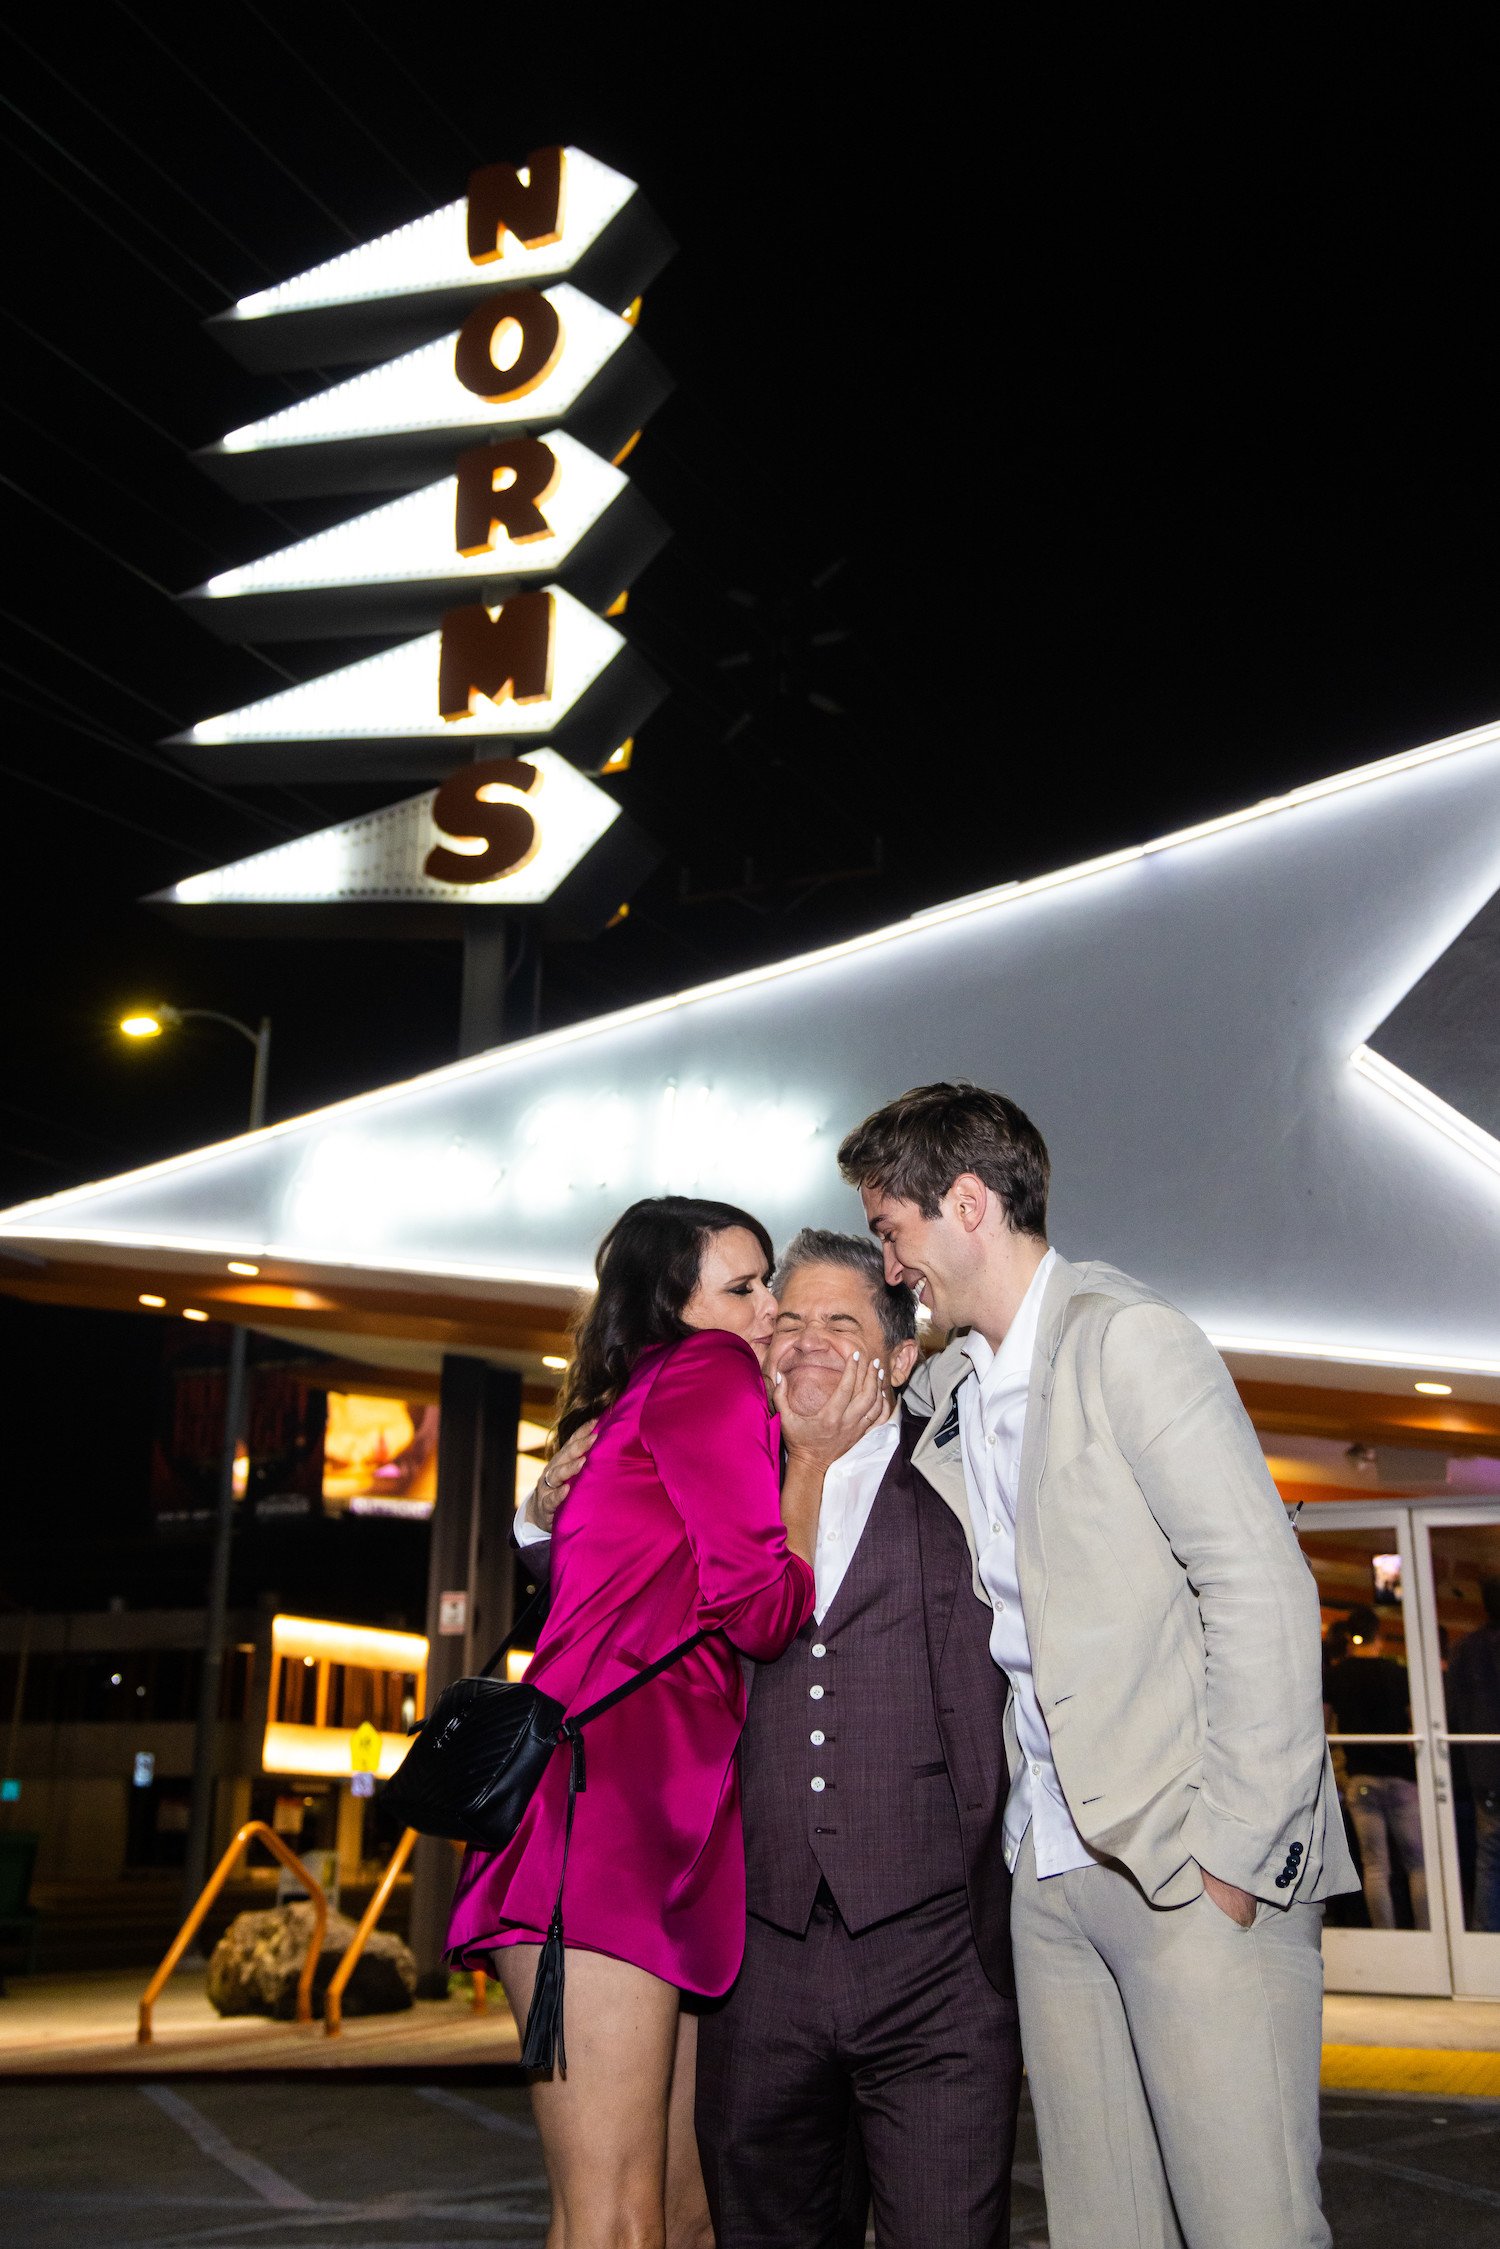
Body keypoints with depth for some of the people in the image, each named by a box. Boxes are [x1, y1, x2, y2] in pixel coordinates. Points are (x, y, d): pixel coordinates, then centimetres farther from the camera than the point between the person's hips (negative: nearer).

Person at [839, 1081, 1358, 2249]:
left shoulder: (1126, 1338, -10)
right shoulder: (949, 1387, 14)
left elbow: (1264, 1590, -15)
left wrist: (1234, 1851, -17)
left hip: (1189, 1861, -7)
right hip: (1052, 1866, 7)